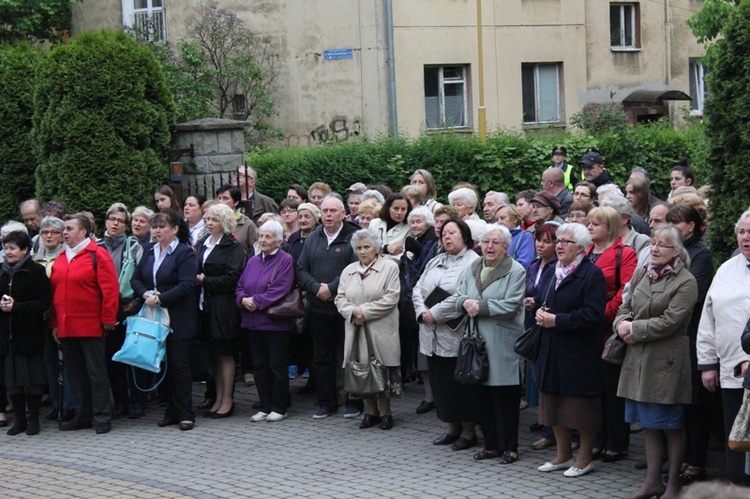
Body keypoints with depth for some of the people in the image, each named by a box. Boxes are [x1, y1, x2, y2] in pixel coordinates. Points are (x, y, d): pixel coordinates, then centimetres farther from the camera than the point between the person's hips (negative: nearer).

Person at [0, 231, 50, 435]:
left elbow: (43, 304, -10)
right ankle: (20, 419, 15)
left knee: (32, 378, 0)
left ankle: (33, 419, 11)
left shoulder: (36, 271, -6)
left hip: (29, 333, -5)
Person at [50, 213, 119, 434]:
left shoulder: (98, 255, -6)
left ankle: (102, 417, 4)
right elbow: (54, 292, 16)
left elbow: (110, 289, -9)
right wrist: (54, 323, 10)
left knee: (96, 372, -2)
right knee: (75, 373, 11)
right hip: (66, 328, 6)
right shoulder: (60, 259, 14)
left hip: (91, 326, -6)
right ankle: (83, 416, 19)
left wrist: (107, 320, -11)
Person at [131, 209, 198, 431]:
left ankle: (186, 414, 1)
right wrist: (146, 293, -7)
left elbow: (186, 286, -18)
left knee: (179, 364, -5)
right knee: (164, 365, 8)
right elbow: (135, 279, 13)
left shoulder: (185, 253, -9)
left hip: (178, 320, -6)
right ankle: (172, 411, 16)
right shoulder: (150, 252, 13)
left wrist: (160, 299, -20)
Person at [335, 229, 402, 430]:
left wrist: (364, 311, -13)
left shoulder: (390, 267, 0)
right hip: (356, 330, 4)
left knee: (383, 372, -2)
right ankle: (371, 411, 17)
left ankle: (385, 411, 9)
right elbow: (340, 298, 10)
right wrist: (352, 312, -11)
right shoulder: (349, 270, 16)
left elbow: (391, 298, -10)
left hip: (381, 332, -4)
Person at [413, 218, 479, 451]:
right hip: (432, 336, 7)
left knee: (460, 385, -1)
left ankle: (468, 431, 11)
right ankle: (453, 427, 24)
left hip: (456, 335, -7)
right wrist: (422, 312, -6)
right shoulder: (435, 262, 17)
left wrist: (435, 314, -17)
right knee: (440, 383, 12)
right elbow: (418, 290, 13)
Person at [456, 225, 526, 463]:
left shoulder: (516, 272, -6)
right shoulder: (472, 269, 14)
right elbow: (459, 297, 14)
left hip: (503, 346, -6)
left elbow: (510, 306, -16)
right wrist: (466, 303, -9)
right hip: (477, 344, 6)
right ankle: (491, 445, 21)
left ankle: (509, 448, 9)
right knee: (481, 398, 10)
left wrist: (479, 306, -14)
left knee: (505, 398, -2)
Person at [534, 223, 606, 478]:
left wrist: (557, 320, -19)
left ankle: (585, 458, 14)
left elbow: (592, 314, -19)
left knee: (582, 406, 1)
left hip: (580, 353, -8)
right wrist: (539, 313, -3)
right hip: (552, 351, 8)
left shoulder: (592, 274, -11)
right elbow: (539, 302, 20)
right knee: (554, 404, 13)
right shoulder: (550, 273, 14)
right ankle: (563, 455, 26)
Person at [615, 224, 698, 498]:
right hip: (639, 358, 7)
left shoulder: (685, 282, -11)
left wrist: (634, 329, -14)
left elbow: (670, 321, -18)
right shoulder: (642, 273, 10)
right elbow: (626, 306, 15)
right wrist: (623, 324, -7)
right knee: (650, 424, 13)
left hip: (667, 360, -6)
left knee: (671, 425, 3)